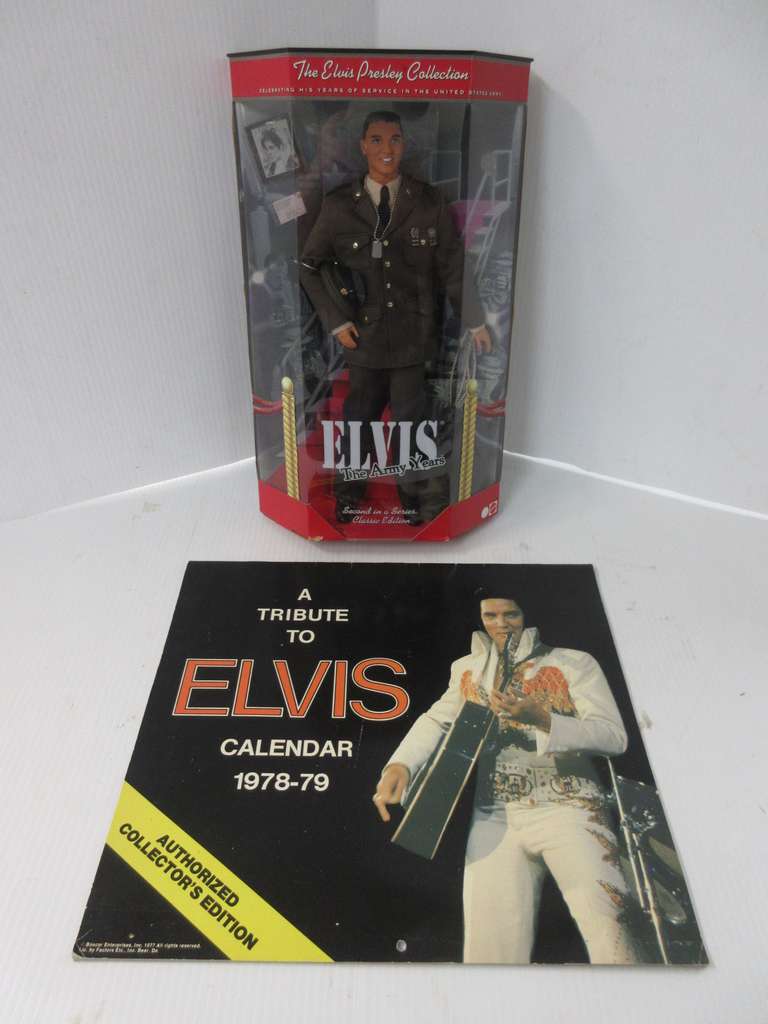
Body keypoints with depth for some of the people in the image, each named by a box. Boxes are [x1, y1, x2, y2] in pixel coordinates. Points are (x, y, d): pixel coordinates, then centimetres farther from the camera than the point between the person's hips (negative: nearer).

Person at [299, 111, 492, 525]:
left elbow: (452, 266, 4)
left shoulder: (429, 202, 0)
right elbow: (309, 265, 4)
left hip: (413, 333, 0)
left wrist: (475, 320, 4)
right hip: (363, 333, 0)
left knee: (410, 416, 7)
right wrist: (336, 320, -3)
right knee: (360, 415, 13)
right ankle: (349, 493, 35)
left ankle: (416, 494, 29)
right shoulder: (338, 205, -2)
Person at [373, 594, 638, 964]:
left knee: (605, 927, -17)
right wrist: (399, 765, 1)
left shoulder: (574, 663, 2)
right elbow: (436, 721, 20)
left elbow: (614, 736, -5)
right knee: (488, 946, 0)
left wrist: (540, 717, -21)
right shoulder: (468, 669, 15)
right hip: (494, 819, 3)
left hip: (567, 808, -3)